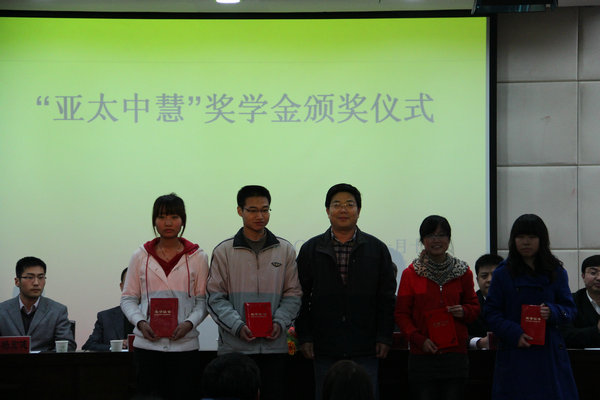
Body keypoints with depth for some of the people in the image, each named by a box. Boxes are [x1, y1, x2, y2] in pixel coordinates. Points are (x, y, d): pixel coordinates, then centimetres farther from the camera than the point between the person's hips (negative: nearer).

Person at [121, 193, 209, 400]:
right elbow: (128, 299, 9)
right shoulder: (141, 256, 8)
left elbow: (203, 300, 6)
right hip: (147, 343, 1)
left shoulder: (197, 257, 6)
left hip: (184, 344, -1)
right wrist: (140, 322, -8)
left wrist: (189, 323, -12)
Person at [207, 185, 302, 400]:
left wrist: (280, 322, -9)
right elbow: (216, 298, 0)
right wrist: (237, 326, -15)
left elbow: (293, 295, 9)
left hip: (274, 345, 2)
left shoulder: (285, 250, 11)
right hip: (234, 345, -1)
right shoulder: (224, 251, 5)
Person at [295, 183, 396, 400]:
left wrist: (384, 338, -1)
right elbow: (302, 298, 6)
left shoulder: (377, 249, 8)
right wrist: (305, 337, -1)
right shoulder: (310, 250, 8)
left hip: (365, 350, 0)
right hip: (324, 350, 0)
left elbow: (387, 299, 6)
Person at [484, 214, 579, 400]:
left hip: (548, 353, 1)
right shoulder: (503, 273, 3)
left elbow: (570, 309, 8)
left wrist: (552, 312, -14)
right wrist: (514, 333, -14)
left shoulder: (556, 272, 8)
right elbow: (491, 313, 1)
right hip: (513, 354, -1)